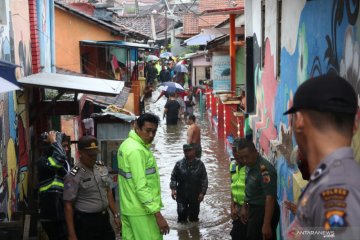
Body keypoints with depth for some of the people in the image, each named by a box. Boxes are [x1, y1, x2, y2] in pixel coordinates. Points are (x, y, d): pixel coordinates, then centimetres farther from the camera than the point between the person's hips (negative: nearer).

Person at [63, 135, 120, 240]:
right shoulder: (74, 176, -13)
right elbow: (68, 206, -11)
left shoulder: (102, 167, 6)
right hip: (86, 223, -6)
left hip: (104, 219, 6)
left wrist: (115, 215, 14)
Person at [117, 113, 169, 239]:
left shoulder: (127, 144, 11)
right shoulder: (136, 150, -19)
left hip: (128, 208, 10)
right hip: (141, 210, -10)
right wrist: (157, 214, -25)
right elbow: (141, 187, -25)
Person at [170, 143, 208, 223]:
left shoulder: (199, 164, -4)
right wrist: (173, 189, -11)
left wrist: (202, 193, -9)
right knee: (182, 213, -4)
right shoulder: (179, 164, -2)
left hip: (195, 196, 0)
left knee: (194, 215, 11)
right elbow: (173, 177, 2)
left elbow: (204, 179, -2)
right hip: (181, 195, 0)